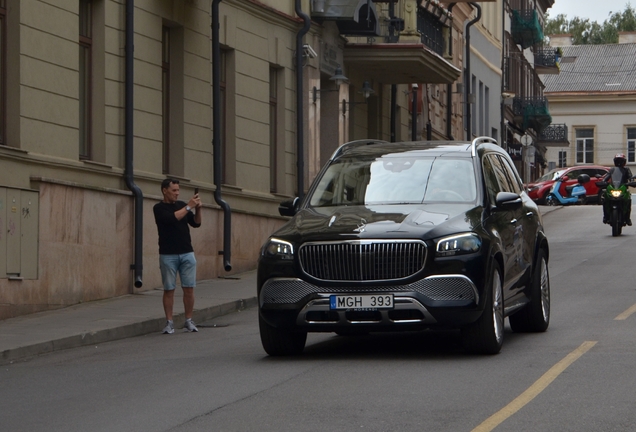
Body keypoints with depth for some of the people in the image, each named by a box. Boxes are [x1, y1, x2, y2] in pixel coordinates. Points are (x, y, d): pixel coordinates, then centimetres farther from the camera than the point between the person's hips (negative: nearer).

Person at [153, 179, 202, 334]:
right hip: (168, 255, -4)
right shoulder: (159, 208, -2)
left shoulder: (182, 205, 12)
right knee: (169, 289, -2)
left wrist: (198, 209, -7)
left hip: (187, 253, 4)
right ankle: (169, 322, 4)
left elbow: (196, 223, 10)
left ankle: (189, 321, 7)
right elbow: (171, 218, -20)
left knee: (189, 288, 0)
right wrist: (188, 207, -18)